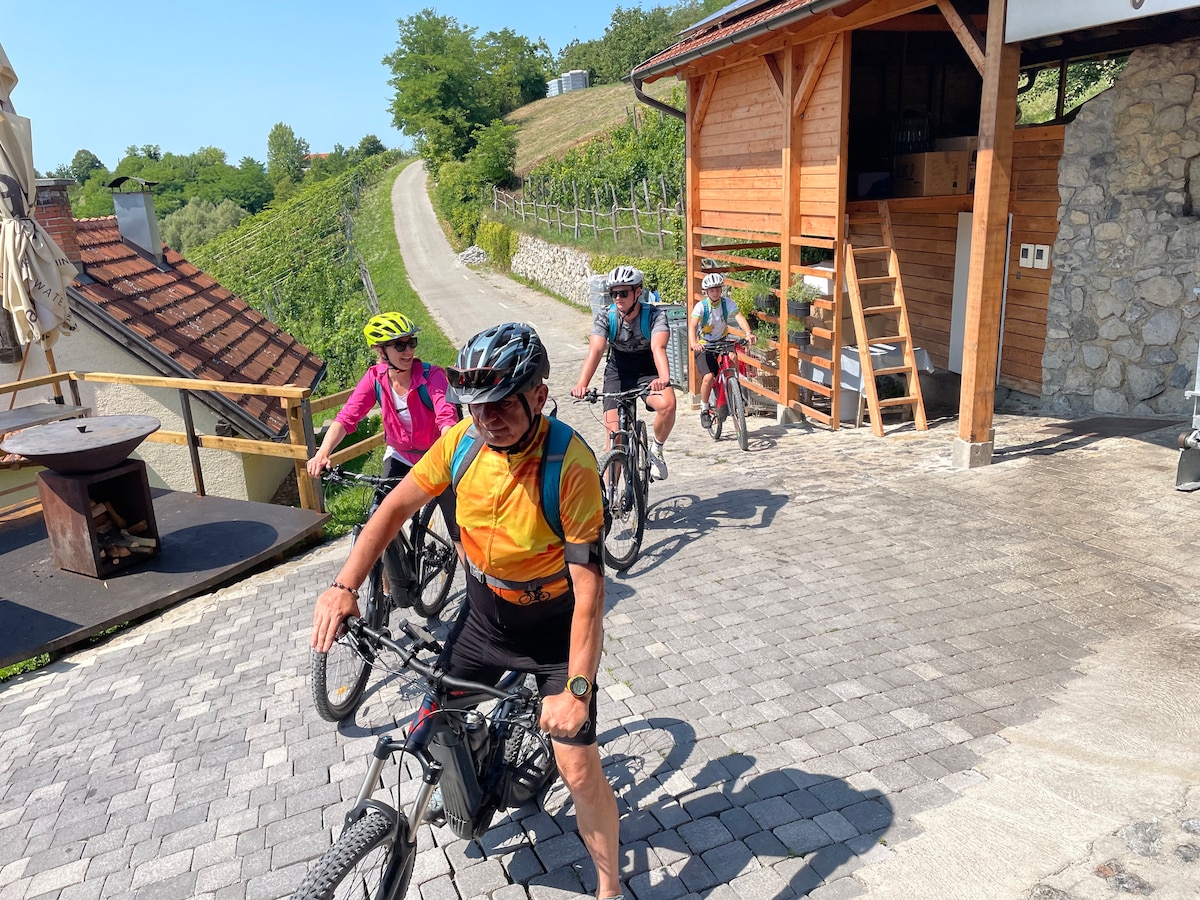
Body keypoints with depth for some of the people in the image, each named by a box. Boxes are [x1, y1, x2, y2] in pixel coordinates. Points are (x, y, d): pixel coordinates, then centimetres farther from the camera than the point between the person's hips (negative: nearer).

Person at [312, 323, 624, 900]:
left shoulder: (571, 465, -31)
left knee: (578, 769, -6)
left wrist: (577, 688, -31)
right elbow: (395, 508, -4)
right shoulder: (464, 440, -15)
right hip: (484, 616, 5)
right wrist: (344, 586, -13)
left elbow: (588, 589, -29)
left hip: (555, 631, -5)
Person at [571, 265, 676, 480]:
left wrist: (664, 377, -58)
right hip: (617, 374, 1)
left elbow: (658, 348, -38)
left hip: (648, 372, -1)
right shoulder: (605, 317, -17)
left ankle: (656, 449, -2)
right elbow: (595, 351, -31)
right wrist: (582, 384, -48)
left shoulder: (654, 315, -21)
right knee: (614, 432, -8)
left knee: (667, 404, -32)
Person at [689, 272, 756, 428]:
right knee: (708, 377, -24)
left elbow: (740, 317, -21)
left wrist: (749, 333, -42)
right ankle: (704, 409, 0)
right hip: (704, 346, -3)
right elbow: (693, 326, -28)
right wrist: (694, 343, -49)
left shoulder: (727, 303, -6)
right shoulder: (701, 306, -14)